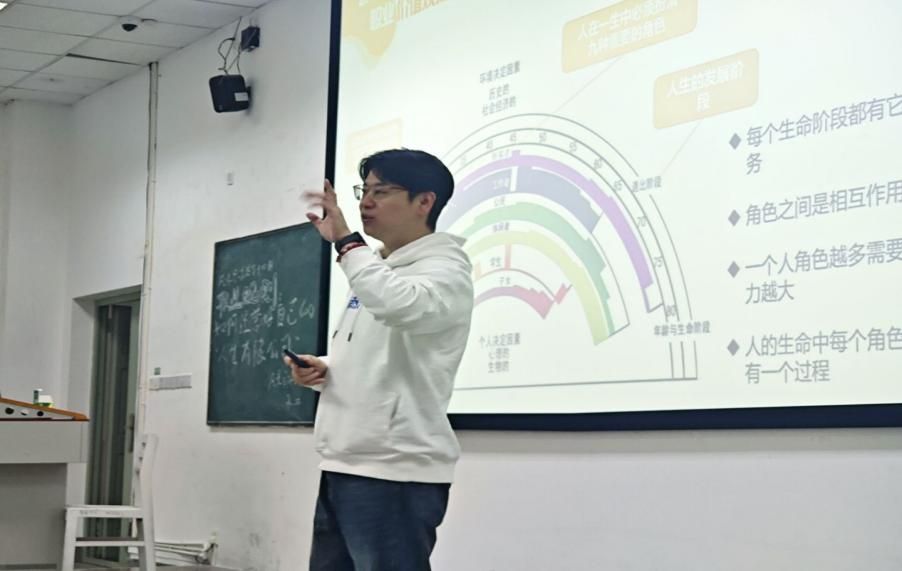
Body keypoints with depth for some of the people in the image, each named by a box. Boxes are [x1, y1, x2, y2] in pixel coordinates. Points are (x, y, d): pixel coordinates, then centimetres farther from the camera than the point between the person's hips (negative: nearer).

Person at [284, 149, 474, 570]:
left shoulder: (444, 270, -9)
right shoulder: (376, 270, 20)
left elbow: (400, 306, -32)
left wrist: (345, 241, -22)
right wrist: (322, 367, 9)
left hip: (395, 474, -9)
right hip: (342, 468, 9)